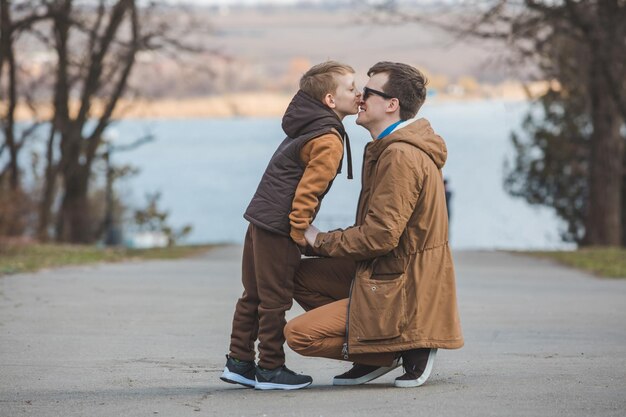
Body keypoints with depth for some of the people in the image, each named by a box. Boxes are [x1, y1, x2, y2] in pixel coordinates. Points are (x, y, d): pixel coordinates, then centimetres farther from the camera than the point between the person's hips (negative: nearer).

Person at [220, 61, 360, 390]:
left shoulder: (308, 128, 17)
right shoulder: (329, 141, -14)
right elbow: (308, 190, -19)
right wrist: (299, 231, -14)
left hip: (260, 221, 10)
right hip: (279, 227, -10)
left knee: (254, 296, 14)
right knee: (275, 299, -1)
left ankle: (239, 362, 20)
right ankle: (271, 369, 6)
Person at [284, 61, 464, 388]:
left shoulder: (401, 156, -20)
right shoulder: (391, 148, 13)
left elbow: (380, 235, -23)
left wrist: (321, 241, -9)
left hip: (400, 294, -10)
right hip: (386, 274, 10)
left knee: (299, 334, -12)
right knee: (302, 275, 13)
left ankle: (406, 345, -4)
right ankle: (376, 355, 9)